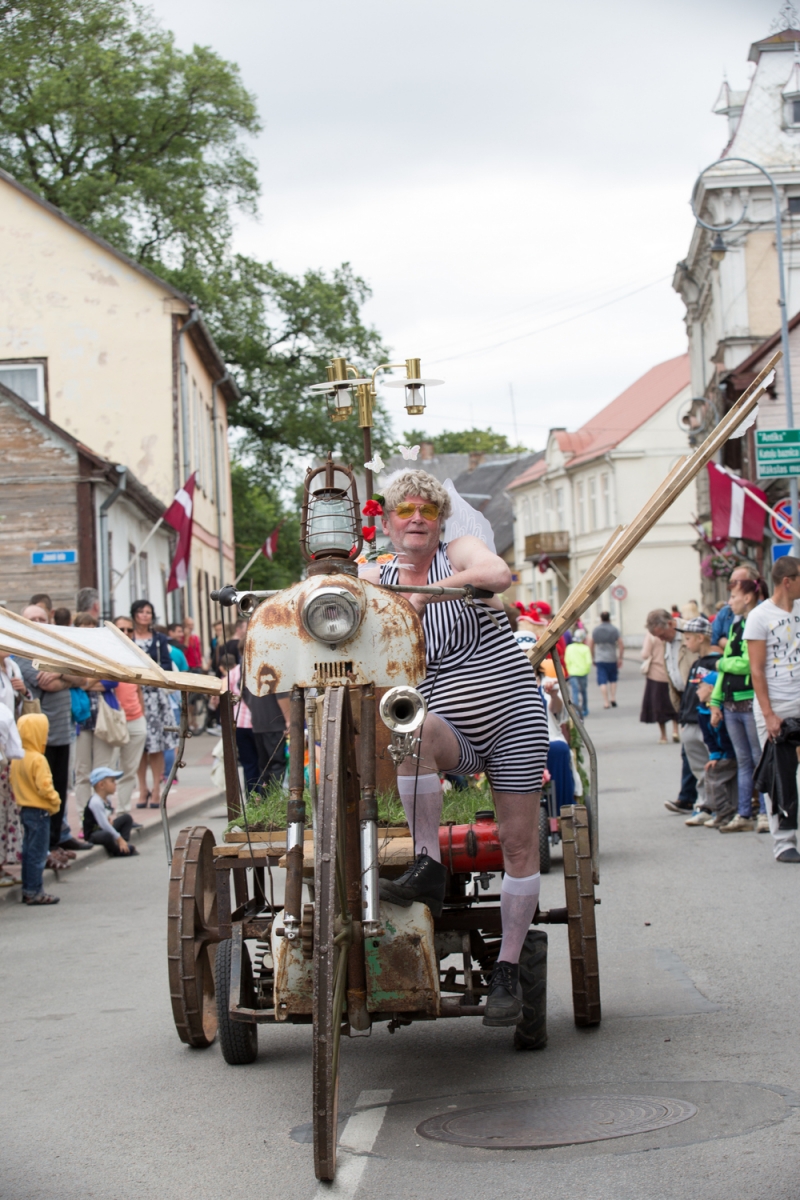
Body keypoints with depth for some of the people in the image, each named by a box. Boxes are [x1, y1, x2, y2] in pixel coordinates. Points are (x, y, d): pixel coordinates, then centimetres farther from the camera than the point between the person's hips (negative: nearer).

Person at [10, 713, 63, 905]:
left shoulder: (17, 759, 7)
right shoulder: (38, 760, -20)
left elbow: (14, 785, 13)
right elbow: (44, 787, -22)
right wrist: (55, 802, -10)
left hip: (25, 808, 9)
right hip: (39, 811, -9)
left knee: (28, 851, 14)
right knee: (37, 853, -4)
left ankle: (27, 890, 19)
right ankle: (34, 892, -1)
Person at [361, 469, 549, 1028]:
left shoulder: (459, 552, -2)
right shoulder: (376, 578, 8)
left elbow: (498, 575, -22)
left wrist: (428, 590, -24)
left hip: (513, 714, -1)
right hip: (452, 729, 1)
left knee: (521, 844, -1)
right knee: (413, 729, -36)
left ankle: (508, 971, 9)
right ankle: (428, 867, -28)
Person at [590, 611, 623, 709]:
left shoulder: (595, 630, 4)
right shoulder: (614, 630, -1)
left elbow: (591, 646, 8)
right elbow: (621, 645, -5)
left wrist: (593, 659, 18)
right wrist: (620, 658, 1)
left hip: (600, 660, 0)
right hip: (612, 659, 0)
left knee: (603, 681, 0)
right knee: (613, 679, 18)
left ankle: (606, 702, -5)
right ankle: (613, 698, 9)